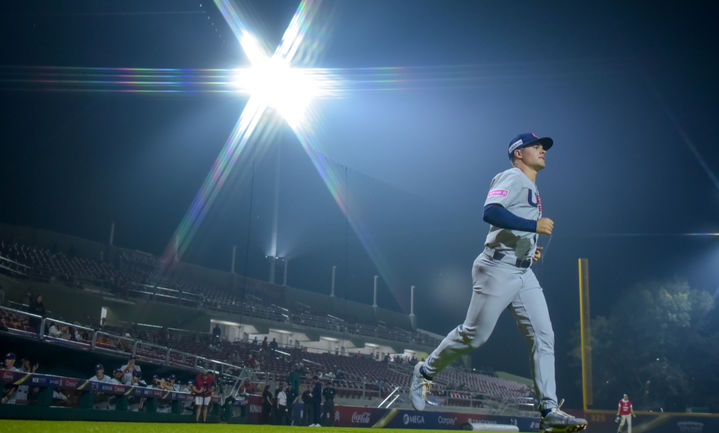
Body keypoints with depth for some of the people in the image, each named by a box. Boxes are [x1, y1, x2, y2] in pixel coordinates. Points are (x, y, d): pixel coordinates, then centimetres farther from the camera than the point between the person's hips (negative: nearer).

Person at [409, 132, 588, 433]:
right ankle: (425, 371, 16)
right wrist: (534, 225, -23)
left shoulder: (532, 190, 24)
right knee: (474, 335, -5)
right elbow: (491, 212, -23)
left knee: (543, 337, 0)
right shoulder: (511, 177, -5)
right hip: (498, 269, -9)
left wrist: (531, 251, 15)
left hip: (524, 273, 9)